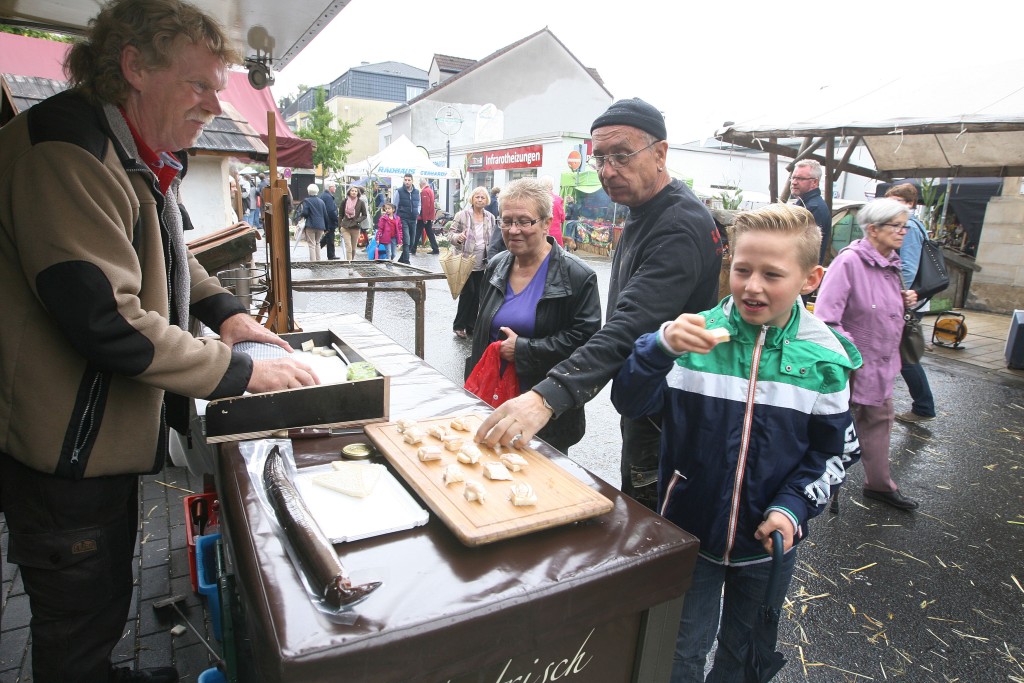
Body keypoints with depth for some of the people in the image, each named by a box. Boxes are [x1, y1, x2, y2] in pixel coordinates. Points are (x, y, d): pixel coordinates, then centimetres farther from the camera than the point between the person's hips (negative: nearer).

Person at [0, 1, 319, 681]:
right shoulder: (67, 153, -25)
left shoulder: (143, 159, 9)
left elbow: (165, 253, 23)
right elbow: (106, 321, -32)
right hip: (66, 447, -10)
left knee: (108, 596, 28)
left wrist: (224, 309, 4)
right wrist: (240, 371, -23)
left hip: (111, 435, 10)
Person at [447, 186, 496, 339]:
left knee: (477, 296, 7)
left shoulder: (490, 218, 7)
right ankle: (458, 325, 8)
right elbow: (450, 233, -5)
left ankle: (470, 326, 19)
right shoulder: (462, 215, -6)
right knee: (468, 292, -7)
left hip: (481, 263, 5)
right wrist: (458, 237, -27)